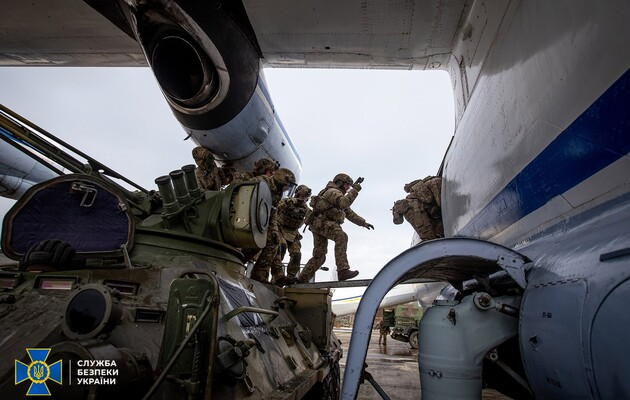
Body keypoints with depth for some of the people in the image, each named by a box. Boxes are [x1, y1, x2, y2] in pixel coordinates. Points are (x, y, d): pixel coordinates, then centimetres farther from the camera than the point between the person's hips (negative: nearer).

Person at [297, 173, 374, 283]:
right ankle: (343, 270, -39)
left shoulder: (339, 195, 29)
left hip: (319, 224, 10)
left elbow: (350, 213, 28)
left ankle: (301, 280, 12)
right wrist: (354, 190, -15)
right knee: (341, 236, -29)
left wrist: (363, 223, 22)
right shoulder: (333, 191, -2)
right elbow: (344, 203, -23)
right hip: (321, 222, -10)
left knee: (319, 257, 7)